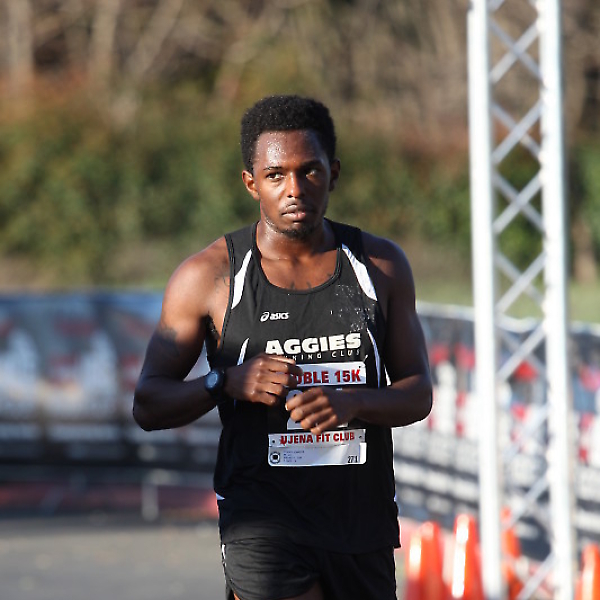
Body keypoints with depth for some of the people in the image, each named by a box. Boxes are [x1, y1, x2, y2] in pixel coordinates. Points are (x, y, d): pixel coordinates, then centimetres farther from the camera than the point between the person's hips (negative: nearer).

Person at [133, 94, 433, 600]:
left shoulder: (381, 265, 6)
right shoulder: (210, 275, -2)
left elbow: (418, 395, 7)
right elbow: (149, 406, 1)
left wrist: (351, 402, -15)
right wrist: (227, 382, -18)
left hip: (364, 518, 4)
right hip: (264, 521, -4)